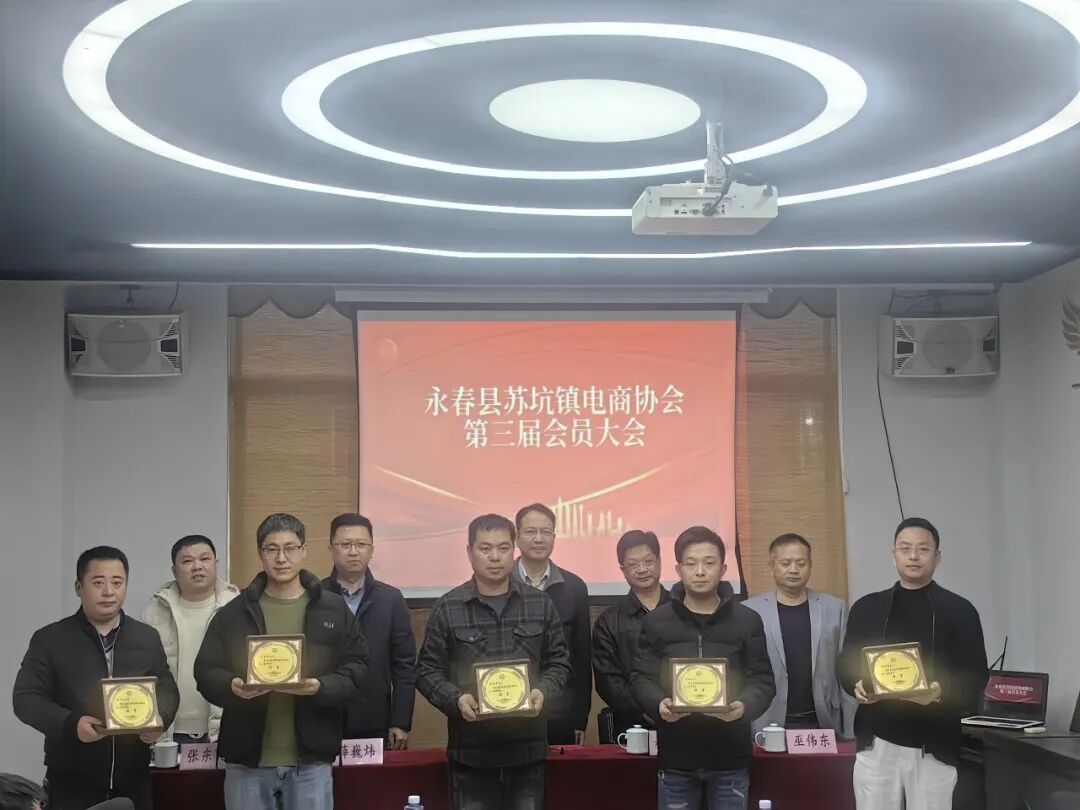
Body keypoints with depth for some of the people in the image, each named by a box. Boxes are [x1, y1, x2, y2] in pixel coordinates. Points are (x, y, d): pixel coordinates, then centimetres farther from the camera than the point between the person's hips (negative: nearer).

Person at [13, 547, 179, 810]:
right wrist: (70, 724, -21)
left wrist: (158, 720, -12)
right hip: (71, 782, -2)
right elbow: (26, 697, -4)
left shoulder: (147, 638, 11)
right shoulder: (50, 639, 1)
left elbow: (167, 690, 12)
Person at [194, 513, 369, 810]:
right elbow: (206, 671, 3)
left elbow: (355, 669, 2)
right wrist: (231, 687, -19)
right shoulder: (233, 613, 6)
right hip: (247, 758, 1)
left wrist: (321, 687, -18)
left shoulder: (334, 609, 4)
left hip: (310, 759, 0)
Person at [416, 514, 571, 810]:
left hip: (528, 746, 2)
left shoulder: (540, 604, 6)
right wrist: (456, 699, -16)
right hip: (471, 749, -2)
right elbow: (428, 671, 2)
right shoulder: (447, 608, -1)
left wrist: (542, 691, -9)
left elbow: (559, 662, 11)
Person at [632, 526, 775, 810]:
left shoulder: (747, 620, 4)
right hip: (676, 757, 0)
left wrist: (744, 706, -18)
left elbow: (763, 681, 3)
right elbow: (641, 678, 5)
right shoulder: (657, 621, 5)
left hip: (730, 756, 0)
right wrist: (660, 702, -17)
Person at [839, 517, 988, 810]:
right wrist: (858, 686, -11)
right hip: (876, 742, 2)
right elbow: (846, 665, 11)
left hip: (935, 745, -1)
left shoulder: (959, 610, 3)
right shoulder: (867, 608, 9)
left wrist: (941, 693, -20)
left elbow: (975, 677, -1)